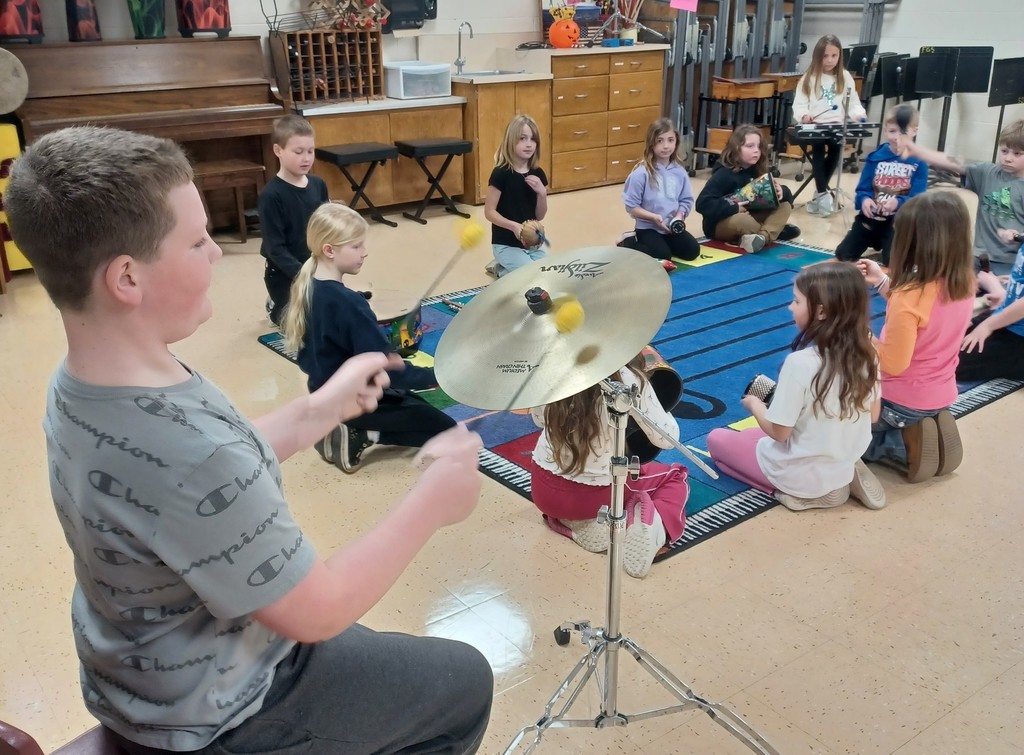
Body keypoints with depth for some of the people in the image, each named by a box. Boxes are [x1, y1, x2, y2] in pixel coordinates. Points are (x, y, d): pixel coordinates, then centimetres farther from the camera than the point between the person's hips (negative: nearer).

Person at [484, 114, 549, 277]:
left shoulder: (537, 174, 2)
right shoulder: (501, 173, -14)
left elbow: (540, 216, 6)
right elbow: (489, 212, -14)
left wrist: (542, 193, -12)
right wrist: (514, 226, -27)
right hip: (506, 244, -6)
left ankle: (506, 267, 17)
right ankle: (501, 269, 7)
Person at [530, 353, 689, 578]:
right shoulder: (628, 380, -19)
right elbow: (667, 438, -10)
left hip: (545, 491, 3)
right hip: (600, 494, -3)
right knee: (675, 475, 24)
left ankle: (579, 523, 9)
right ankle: (654, 525, -6)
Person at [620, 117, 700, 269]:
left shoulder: (679, 171, 0)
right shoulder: (641, 173, -15)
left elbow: (686, 200, 5)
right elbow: (631, 206, -13)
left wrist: (680, 215, -14)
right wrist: (654, 217, -21)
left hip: (672, 226, 5)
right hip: (648, 227, -5)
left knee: (693, 250, -7)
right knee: (663, 256, -22)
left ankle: (661, 243, 17)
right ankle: (628, 243, 3)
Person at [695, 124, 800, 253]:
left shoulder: (757, 171, 3)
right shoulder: (723, 174, -17)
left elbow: (787, 194, 8)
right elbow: (702, 203, -27)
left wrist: (781, 192, -16)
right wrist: (734, 208, -30)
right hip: (720, 224, -7)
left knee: (785, 206, -6)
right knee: (741, 220, -39)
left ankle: (762, 236, -31)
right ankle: (774, 231, -12)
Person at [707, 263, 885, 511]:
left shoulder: (801, 362, -30)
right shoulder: (867, 354, -11)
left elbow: (779, 432, -21)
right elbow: (873, 415, 3)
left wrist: (754, 403, -2)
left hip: (800, 476, -6)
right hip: (845, 465, 6)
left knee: (716, 438, 16)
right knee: (751, 434, 30)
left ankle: (799, 491, 1)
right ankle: (842, 479, 10)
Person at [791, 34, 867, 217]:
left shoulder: (845, 77, 11)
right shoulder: (808, 78, 5)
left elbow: (853, 103, 10)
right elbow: (799, 105, 0)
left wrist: (859, 114, -10)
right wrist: (804, 115, -21)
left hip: (837, 126, 2)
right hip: (814, 125, -2)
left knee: (836, 145, -25)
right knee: (818, 146, -29)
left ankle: (819, 192, -11)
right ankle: (823, 193, -23)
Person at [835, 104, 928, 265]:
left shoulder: (919, 163, -10)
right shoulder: (875, 157, -2)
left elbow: (918, 198, -14)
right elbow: (863, 188, -2)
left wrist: (898, 203, -34)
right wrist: (864, 200, -25)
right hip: (870, 216, 3)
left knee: (892, 263, -14)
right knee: (843, 254, 0)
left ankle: (885, 244, 22)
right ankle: (877, 242, 28)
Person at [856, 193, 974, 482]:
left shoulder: (909, 297, -31)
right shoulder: (965, 283, -8)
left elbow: (892, 364, -26)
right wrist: (883, 282, 4)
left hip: (901, 403, -7)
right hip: (941, 397, 7)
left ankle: (903, 447, 1)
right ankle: (912, 439, 9)